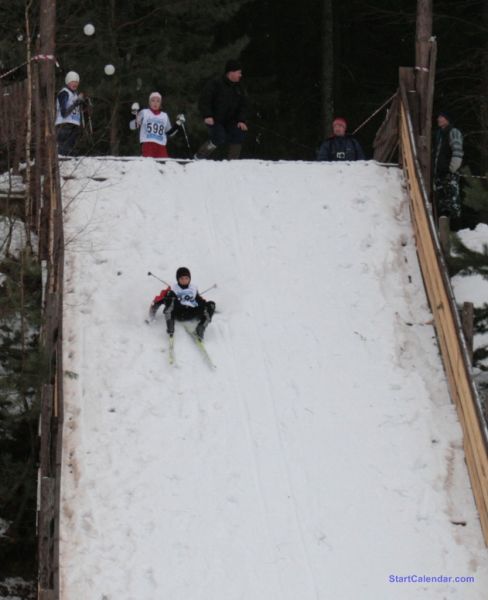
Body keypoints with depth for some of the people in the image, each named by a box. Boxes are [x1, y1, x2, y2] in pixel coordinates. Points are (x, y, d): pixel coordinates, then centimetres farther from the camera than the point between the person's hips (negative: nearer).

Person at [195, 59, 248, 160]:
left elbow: (243, 105, 10)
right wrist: (207, 116, -28)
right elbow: (204, 100, -17)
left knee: (239, 135, -9)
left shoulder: (238, 88, 5)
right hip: (213, 119, -7)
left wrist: (241, 120, -4)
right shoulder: (215, 84, -16)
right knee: (219, 139, -24)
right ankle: (199, 157, -7)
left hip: (229, 120, 7)